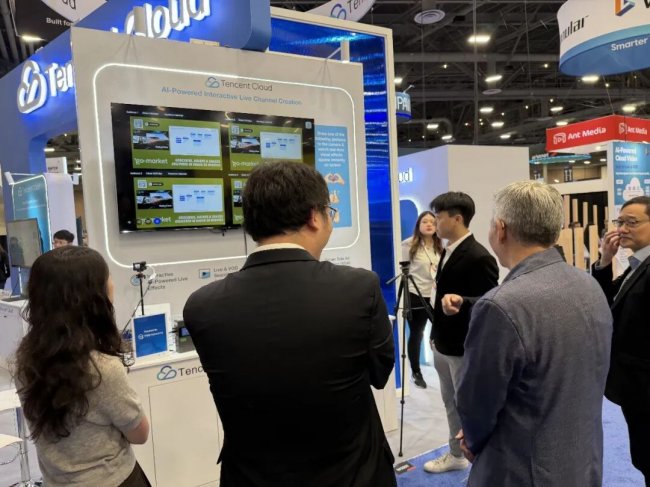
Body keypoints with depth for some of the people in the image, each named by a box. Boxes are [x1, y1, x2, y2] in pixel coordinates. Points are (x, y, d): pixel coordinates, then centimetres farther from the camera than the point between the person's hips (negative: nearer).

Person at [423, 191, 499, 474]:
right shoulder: (447, 251, 8)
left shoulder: (479, 257, -20)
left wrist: (459, 302, -29)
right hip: (443, 344, 9)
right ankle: (456, 455, 39)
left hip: (465, 348, -9)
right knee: (450, 403, 22)